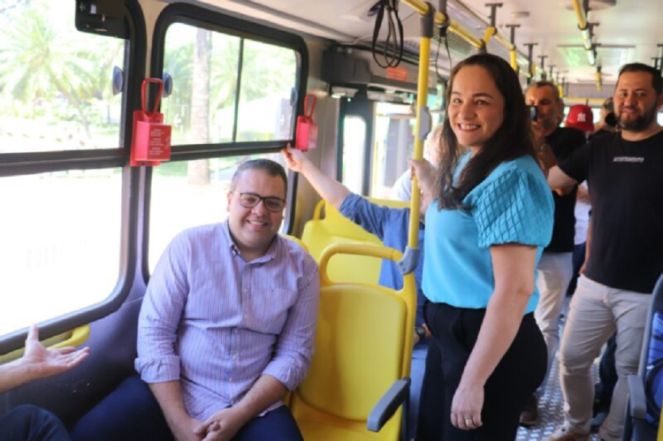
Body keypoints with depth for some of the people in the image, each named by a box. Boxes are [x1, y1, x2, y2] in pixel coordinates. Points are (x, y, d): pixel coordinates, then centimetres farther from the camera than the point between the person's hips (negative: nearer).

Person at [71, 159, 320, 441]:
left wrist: (239, 416, -13)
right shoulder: (189, 245, -3)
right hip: (172, 390, 0)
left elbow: (294, 353, -1)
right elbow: (154, 331, -6)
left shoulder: (301, 267, 1)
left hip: (255, 405, 1)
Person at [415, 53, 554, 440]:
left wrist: (473, 380, -24)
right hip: (453, 333, 10)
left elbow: (514, 291, -27)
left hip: (492, 345, -10)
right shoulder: (466, 164, 8)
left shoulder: (511, 178, -23)